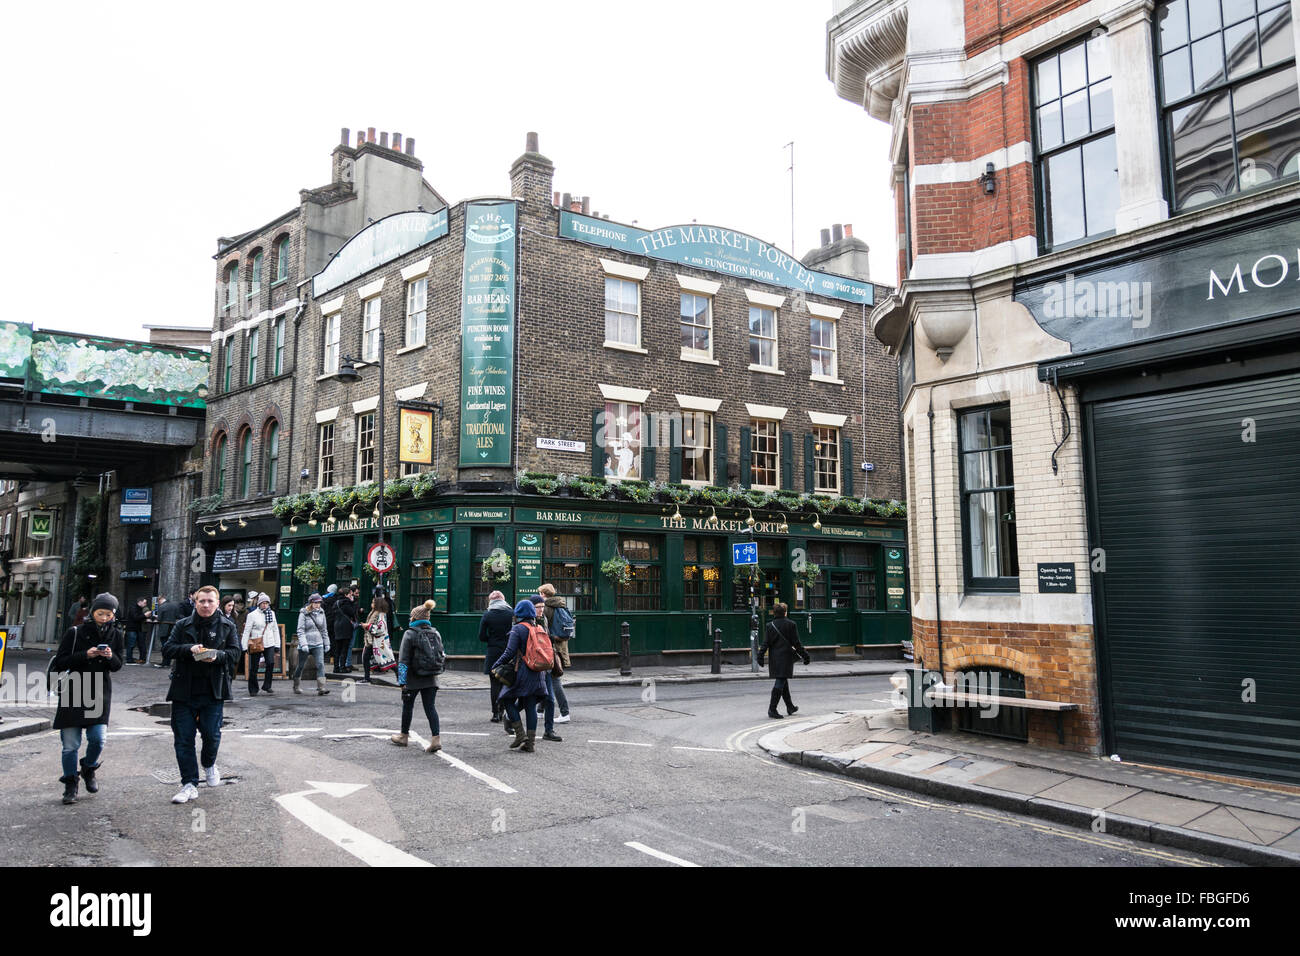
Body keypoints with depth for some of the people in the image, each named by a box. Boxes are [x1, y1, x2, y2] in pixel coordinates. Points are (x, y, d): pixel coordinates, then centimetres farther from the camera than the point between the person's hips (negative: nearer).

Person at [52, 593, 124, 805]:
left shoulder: (115, 634, 5)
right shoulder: (75, 632, -4)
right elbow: (59, 662, -5)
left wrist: (111, 657, -13)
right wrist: (85, 655, -19)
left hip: (100, 693, 2)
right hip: (73, 692, -2)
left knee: (97, 739, -7)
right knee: (71, 744, 1)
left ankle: (88, 769, 25)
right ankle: (70, 785, 19)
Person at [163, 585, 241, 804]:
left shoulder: (227, 627, 7)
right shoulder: (182, 625, 9)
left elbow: (236, 652, 1)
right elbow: (167, 650, 1)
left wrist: (217, 656, -19)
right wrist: (189, 649, -17)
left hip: (213, 692, -1)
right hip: (184, 690, 1)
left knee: (211, 734, -2)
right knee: (183, 738, 1)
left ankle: (209, 764, 30)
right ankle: (189, 785, 9)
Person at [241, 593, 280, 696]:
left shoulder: (272, 613, 10)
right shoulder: (252, 615, -1)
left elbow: (275, 629, 14)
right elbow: (247, 631, -2)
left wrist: (277, 644, 10)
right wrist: (245, 646, -7)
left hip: (269, 643, 2)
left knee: (271, 663, -15)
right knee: (253, 668, 3)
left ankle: (266, 686, -2)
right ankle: (253, 690, 15)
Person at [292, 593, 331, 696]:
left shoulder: (321, 613, 6)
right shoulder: (303, 614, -8)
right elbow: (300, 630, -11)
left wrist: (326, 643, 14)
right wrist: (303, 644, -19)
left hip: (318, 645, 3)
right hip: (305, 645, -3)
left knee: (320, 664, -12)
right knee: (301, 665, 11)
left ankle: (321, 688, -17)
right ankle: (296, 686, 32)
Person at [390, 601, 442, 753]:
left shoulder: (410, 634, -9)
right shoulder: (436, 633, 7)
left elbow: (404, 660, -11)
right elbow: (441, 655, 10)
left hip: (413, 678, -4)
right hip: (431, 679, 4)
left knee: (407, 706, 15)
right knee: (430, 707, 5)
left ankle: (404, 736, 30)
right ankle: (436, 738, -8)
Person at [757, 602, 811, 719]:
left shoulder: (770, 625, 4)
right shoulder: (790, 624, -5)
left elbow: (766, 642, -1)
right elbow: (796, 643, -5)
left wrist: (760, 656, 0)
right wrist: (805, 656, 1)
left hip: (774, 657, 5)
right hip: (786, 656, -5)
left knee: (783, 681, 18)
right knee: (780, 683, -6)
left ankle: (790, 706, 30)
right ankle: (772, 709, -12)